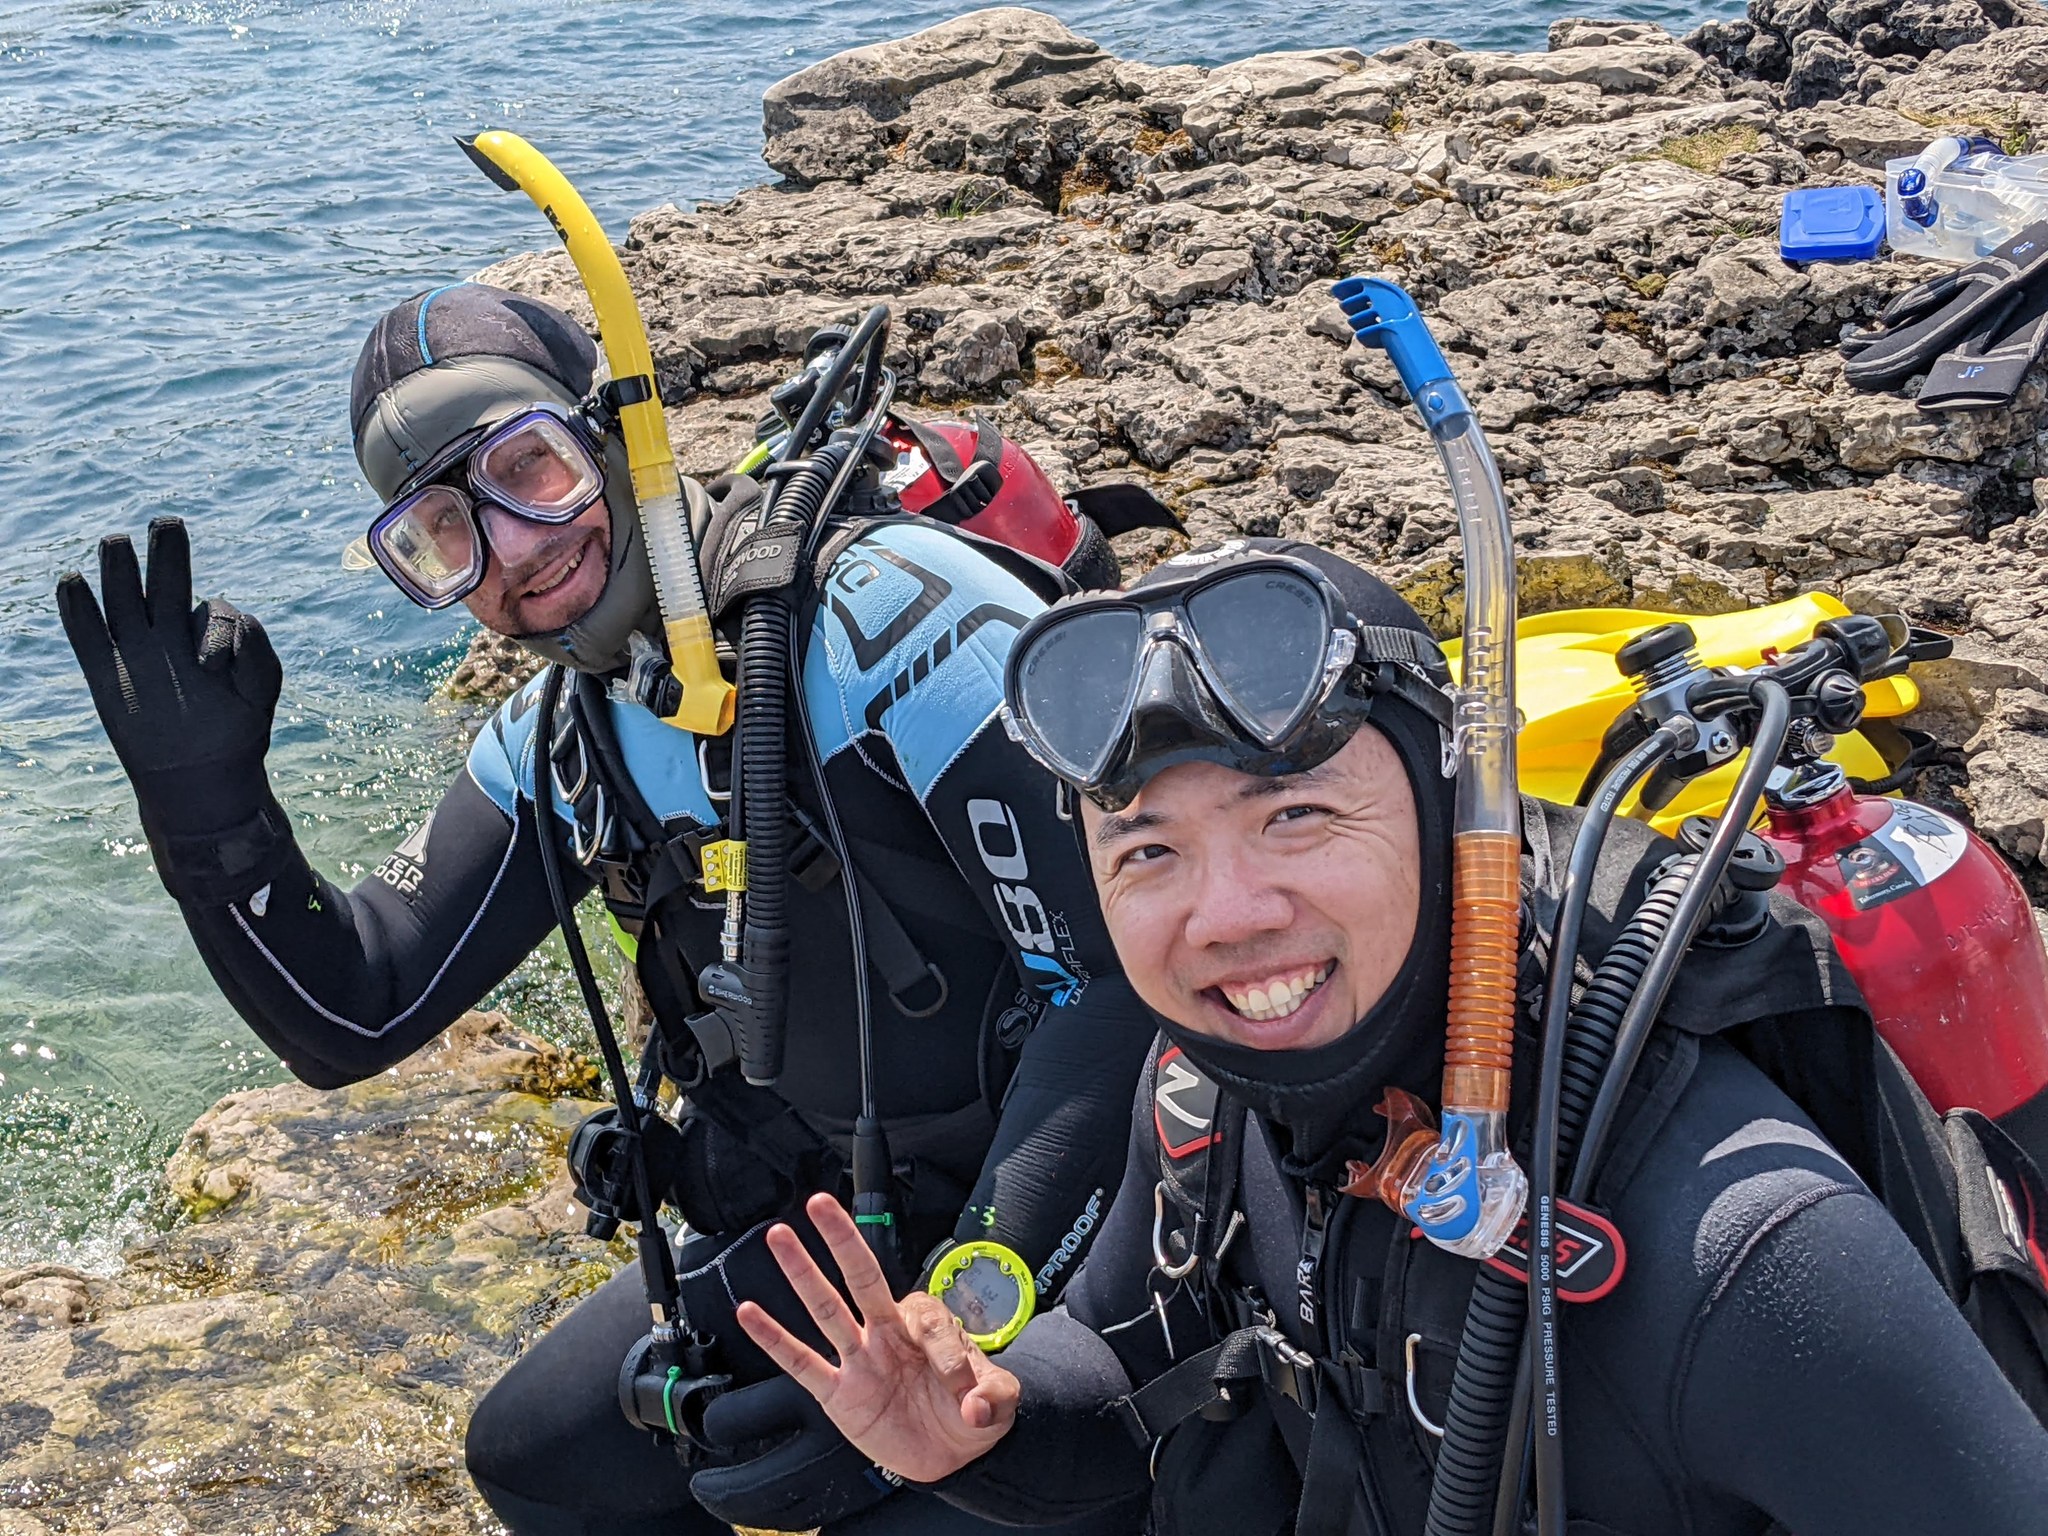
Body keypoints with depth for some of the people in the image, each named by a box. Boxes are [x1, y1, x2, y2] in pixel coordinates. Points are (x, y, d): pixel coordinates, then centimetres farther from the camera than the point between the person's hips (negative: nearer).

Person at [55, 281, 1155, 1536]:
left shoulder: (881, 609, -24)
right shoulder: (558, 749, 1)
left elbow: (1148, 972, -30)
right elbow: (352, 1020, 4)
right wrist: (206, 797, -13)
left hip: (1066, 1223, -7)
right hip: (822, 1229, 7)